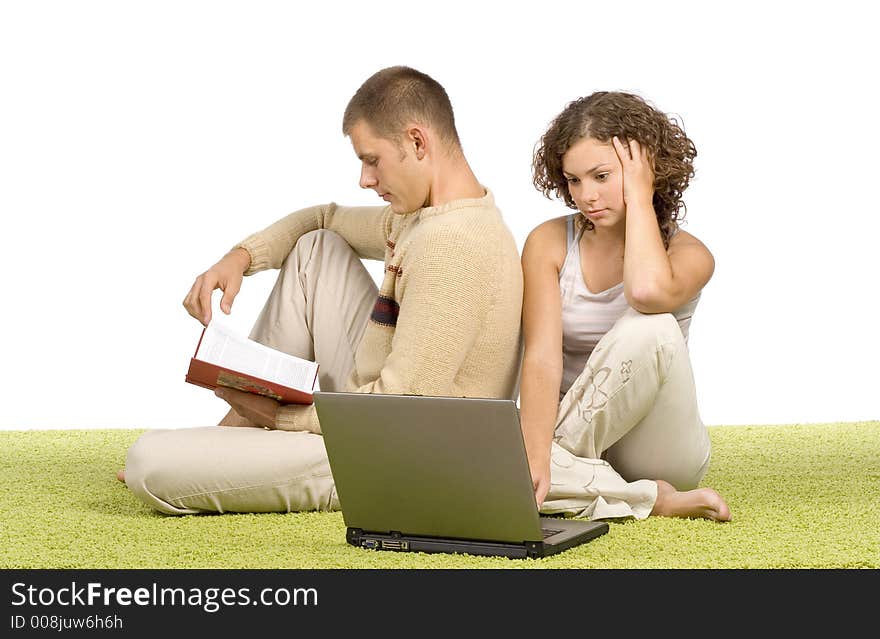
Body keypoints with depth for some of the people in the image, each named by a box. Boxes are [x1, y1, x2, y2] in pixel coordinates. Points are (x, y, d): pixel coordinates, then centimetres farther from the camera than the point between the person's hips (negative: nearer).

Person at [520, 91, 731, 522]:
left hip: (657, 450, -1)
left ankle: (561, 459, -16)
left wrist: (639, 196, -19)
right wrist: (534, 458, -29)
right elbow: (542, 357, -14)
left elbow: (647, 292, -34)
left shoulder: (688, 254, -7)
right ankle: (654, 499, -24)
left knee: (648, 328, -33)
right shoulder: (548, 243, -2)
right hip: (571, 428, 2)